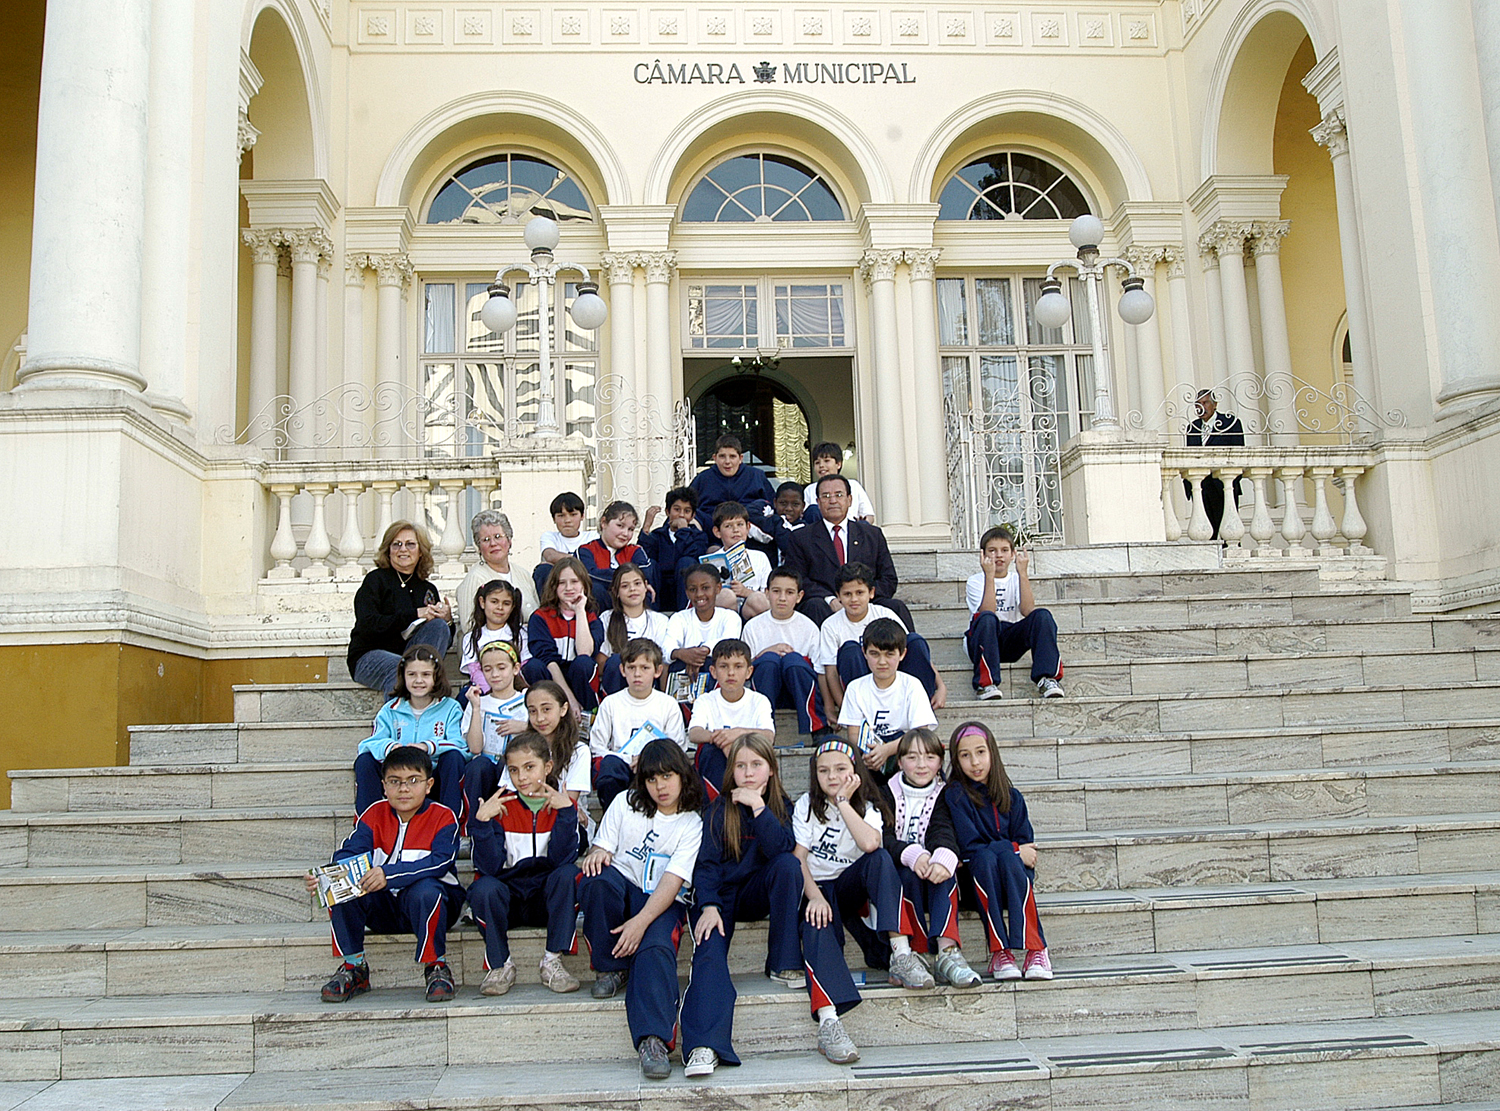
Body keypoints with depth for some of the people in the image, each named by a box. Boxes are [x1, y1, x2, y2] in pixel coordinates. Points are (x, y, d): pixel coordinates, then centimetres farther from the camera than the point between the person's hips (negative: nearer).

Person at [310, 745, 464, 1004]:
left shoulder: (443, 817, -8)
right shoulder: (373, 815, 4)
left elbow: (440, 862, -24)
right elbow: (349, 854, -8)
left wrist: (389, 874, -38)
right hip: (383, 908, 4)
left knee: (426, 891, -37)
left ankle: (436, 967, -15)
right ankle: (352, 967, -5)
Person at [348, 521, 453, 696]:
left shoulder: (428, 589, 15)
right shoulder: (375, 580, 2)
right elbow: (368, 626, -14)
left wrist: (447, 619, -8)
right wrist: (414, 615, -16)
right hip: (369, 656, -4)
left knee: (439, 626, -21)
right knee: (401, 669, -37)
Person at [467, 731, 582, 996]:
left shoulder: (563, 805, -1)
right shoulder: (500, 806, -3)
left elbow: (562, 860, -17)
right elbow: (490, 867, -14)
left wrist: (566, 813, -25)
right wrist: (481, 821, -25)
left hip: (547, 899, 1)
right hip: (507, 898, 0)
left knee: (569, 873, -29)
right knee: (484, 887, -32)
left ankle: (552, 961, -18)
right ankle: (500, 965, -10)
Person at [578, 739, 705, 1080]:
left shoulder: (692, 824, 2)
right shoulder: (625, 803, 10)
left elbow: (672, 882, -9)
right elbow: (603, 848, 6)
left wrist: (641, 921, -24)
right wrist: (596, 855, -22)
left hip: (662, 902, -2)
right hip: (620, 889, 2)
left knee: (656, 948, -33)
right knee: (600, 879, -34)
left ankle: (653, 1039, -39)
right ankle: (610, 968, -14)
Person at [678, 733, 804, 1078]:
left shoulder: (781, 806, 3)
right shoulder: (720, 810, 0)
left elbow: (782, 849, -16)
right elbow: (707, 863, -7)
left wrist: (759, 808, -23)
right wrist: (709, 906, -23)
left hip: (758, 894, 2)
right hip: (719, 894, -2)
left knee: (789, 864, -27)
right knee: (709, 950, -30)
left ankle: (784, 965, -20)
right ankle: (704, 1046, -46)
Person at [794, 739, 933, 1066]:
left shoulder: (866, 807, 4)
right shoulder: (806, 806, 4)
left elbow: (870, 844, -21)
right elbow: (798, 858, -8)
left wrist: (843, 802, -16)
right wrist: (815, 897, -25)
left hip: (851, 885, 2)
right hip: (816, 888, -2)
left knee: (881, 860, -29)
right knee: (816, 926, -36)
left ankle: (900, 952, -39)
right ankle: (827, 1020, -52)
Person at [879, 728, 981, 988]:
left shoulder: (942, 795, 9)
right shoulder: (889, 794, 5)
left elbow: (944, 832, -11)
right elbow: (883, 838, -9)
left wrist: (944, 859, -35)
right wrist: (913, 855, -31)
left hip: (933, 872, 1)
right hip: (899, 874, -1)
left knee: (944, 871, -31)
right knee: (909, 873, -33)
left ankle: (947, 950, -45)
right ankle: (921, 952, -32)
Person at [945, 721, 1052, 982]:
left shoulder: (1011, 796, 8)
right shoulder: (955, 794, -2)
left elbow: (1026, 843, 4)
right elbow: (969, 846, -8)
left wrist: (1011, 854, -16)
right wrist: (1015, 850, -13)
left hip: (1014, 873, 2)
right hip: (975, 878, -2)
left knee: (1007, 857, -30)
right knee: (985, 858, -33)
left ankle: (1035, 948, -31)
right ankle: (999, 951, -34)